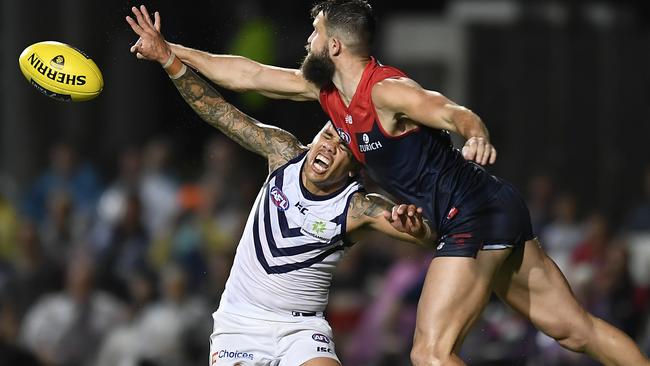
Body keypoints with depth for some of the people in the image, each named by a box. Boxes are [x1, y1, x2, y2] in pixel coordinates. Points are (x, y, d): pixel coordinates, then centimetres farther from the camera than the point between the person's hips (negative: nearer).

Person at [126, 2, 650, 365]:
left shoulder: (386, 90, -18)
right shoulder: (326, 89, 9)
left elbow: (453, 113, -35)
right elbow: (250, 75, 16)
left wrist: (476, 134, -58)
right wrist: (171, 53, 16)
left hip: (478, 215, -10)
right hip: (497, 213, 10)